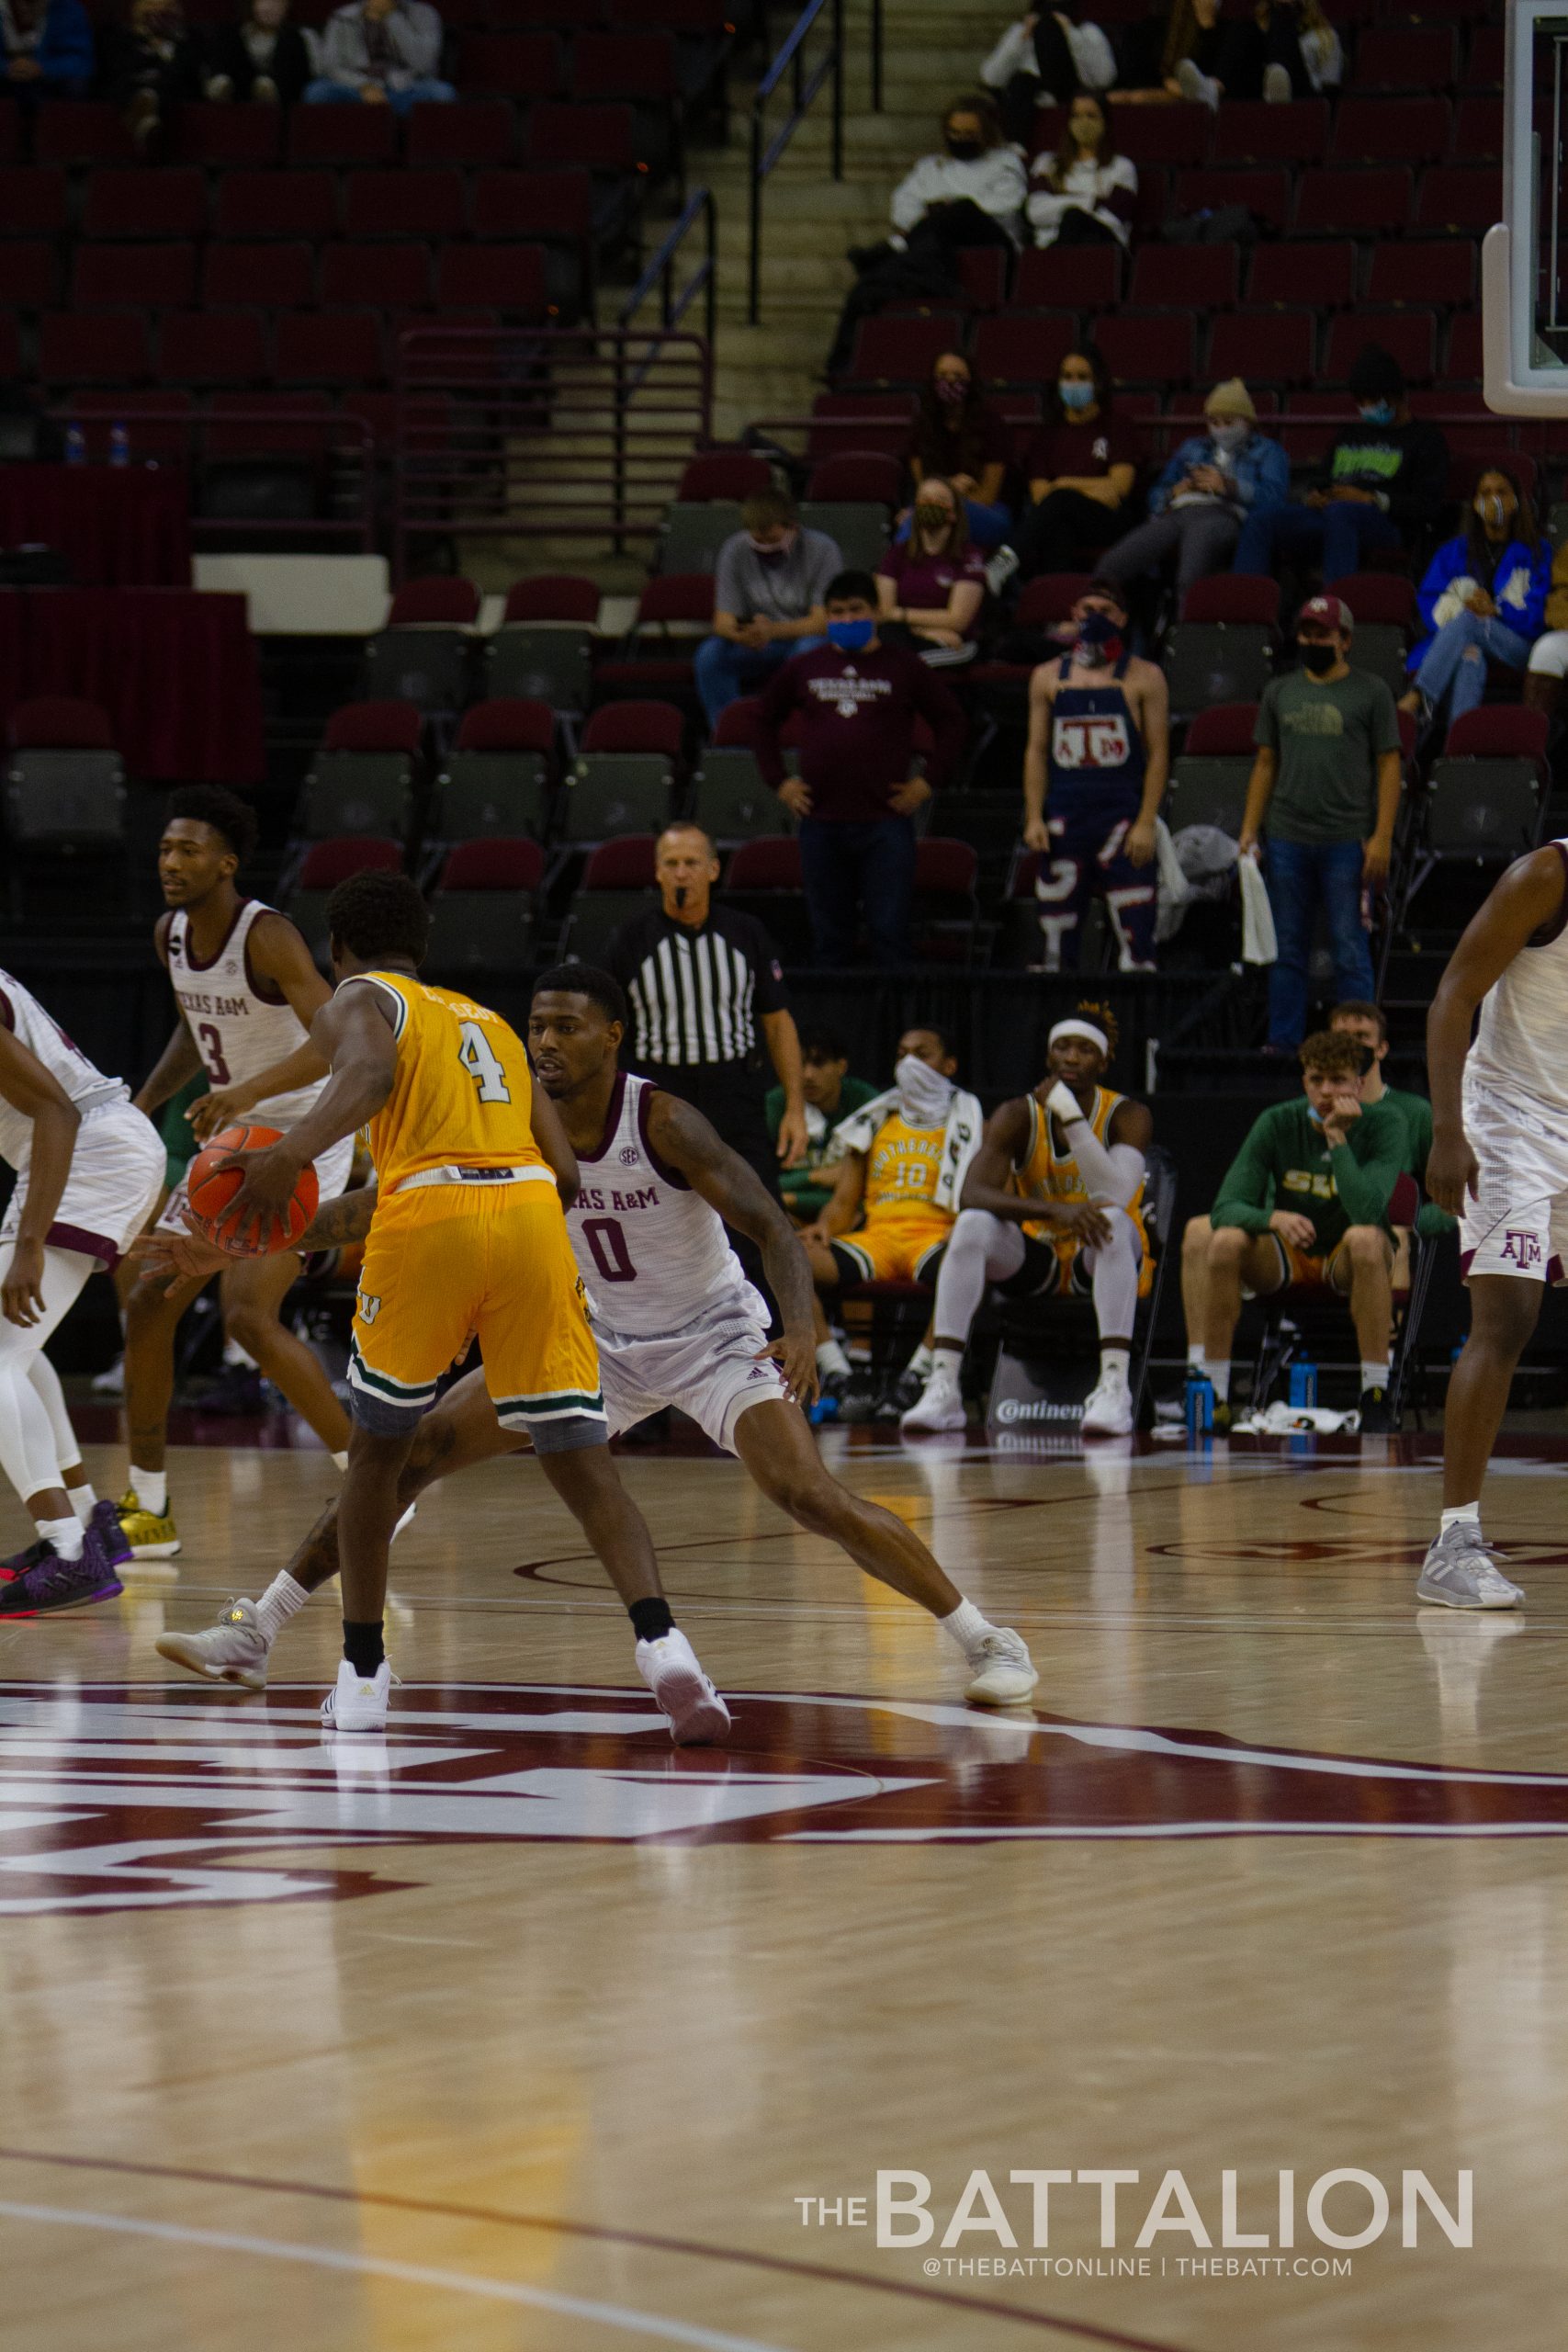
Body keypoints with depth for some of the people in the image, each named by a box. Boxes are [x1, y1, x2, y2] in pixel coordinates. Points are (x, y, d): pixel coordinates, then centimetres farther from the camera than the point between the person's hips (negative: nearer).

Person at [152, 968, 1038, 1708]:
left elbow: (770, 1224, -29)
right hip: (605, 1339, 5)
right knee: (416, 1449, -2)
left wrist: (803, 1328, -46)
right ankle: (257, 1632, 5)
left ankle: (986, 1638, -9)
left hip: (713, 1335, -5)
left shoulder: (663, 1123, -25)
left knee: (812, 1496, -24)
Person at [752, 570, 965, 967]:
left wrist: (928, 782, 0)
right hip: (821, 822, 2)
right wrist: (778, 781, 10)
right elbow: (766, 722, 21)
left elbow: (951, 723, 9)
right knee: (828, 937, 8)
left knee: (889, 933, -5)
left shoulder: (904, 669, 3)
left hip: (885, 821, -2)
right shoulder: (803, 669, 9)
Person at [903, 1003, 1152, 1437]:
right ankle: (942, 1388, -34)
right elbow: (973, 1193, -22)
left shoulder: (1127, 1116, -9)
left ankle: (1114, 1387, -45)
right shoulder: (1018, 1117, -5)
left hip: (1100, 1263, -2)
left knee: (1111, 1219, -35)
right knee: (972, 1226, -27)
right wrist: (1054, 1211, -37)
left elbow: (1114, 1195, -28)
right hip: (1037, 1263, 2)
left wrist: (1070, 1112, -30)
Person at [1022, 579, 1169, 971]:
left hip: (1122, 819, -3)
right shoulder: (1049, 677, 13)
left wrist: (1146, 824, -9)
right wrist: (1034, 818, 0)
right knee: (1057, 944, 4)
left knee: (1136, 936, -10)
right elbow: (1036, 750, 12)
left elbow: (1158, 754, 0)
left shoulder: (1143, 678, 4)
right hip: (1064, 818, 3)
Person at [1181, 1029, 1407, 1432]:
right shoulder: (1278, 1123, -9)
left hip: (1346, 1264, -2)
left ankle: (1375, 1397, -33)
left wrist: (1337, 1137, -31)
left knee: (1365, 1238, -37)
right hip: (1285, 1261, 2)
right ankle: (1213, 1397, -25)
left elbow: (1367, 1211, -30)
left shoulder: (1383, 1124, -15)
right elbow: (1227, 1206, -17)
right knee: (1224, 1240, -29)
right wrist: (1273, 1218, -37)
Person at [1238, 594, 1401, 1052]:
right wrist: (1249, 831, 7)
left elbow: (1389, 766, -1)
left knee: (1349, 950, -3)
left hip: (1348, 842, -4)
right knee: (1287, 950, 6)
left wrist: (1382, 838, -9)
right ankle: (1281, 1044, 11)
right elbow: (1265, 764, 16)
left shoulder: (1370, 692, 2)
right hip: (1287, 841, 4)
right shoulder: (1279, 692, 13)